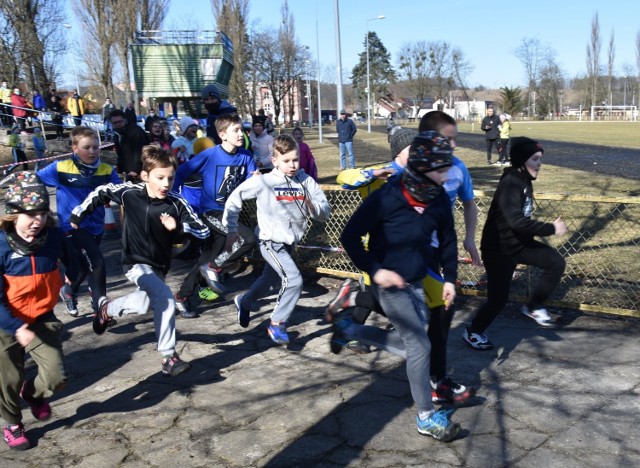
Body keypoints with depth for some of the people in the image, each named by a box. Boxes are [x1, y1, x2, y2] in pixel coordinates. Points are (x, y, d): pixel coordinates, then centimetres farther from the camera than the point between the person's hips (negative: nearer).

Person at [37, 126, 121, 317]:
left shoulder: (107, 170, -5)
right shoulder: (60, 168, -10)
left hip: (96, 226, 5)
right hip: (73, 226, -5)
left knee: (85, 266, 23)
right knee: (97, 263, -18)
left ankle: (68, 291, 54)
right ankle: (100, 306, -3)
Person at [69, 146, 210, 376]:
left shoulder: (176, 203, -14)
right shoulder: (130, 192, -13)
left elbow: (203, 231, -14)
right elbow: (101, 192, 5)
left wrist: (178, 226, -30)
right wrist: (78, 214, 10)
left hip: (159, 265, 4)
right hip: (136, 262, -4)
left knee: (144, 303, 16)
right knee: (165, 298, -25)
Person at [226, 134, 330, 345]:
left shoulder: (306, 181, -8)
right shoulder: (264, 182, -15)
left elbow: (325, 213, -8)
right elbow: (234, 199, -4)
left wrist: (313, 206, -30)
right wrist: (231, 230, -2)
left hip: (290, 243, 5)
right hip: (271, 242, -5)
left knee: (270, 282, 24)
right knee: (294, 280, -20)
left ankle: (244, 301, 54)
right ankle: (277, 324, 2)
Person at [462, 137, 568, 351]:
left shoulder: (523, 180, 3)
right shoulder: (510, 184, -26)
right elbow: (517, 221, -36)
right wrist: (552, 228, -29)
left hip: (519, 243, 9)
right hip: (499, 249, -9)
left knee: (556, 262, -3)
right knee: (498, 298, -1)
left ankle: (533, 306, 15)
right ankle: (472, 332, 24)